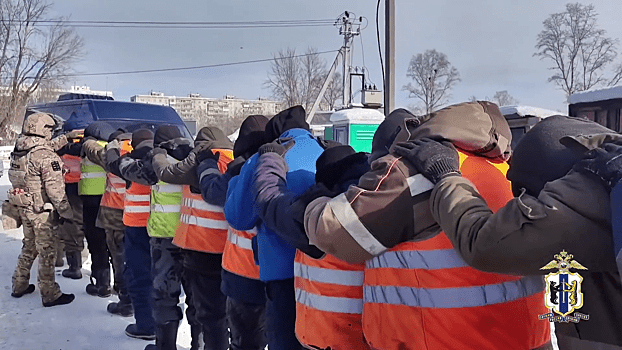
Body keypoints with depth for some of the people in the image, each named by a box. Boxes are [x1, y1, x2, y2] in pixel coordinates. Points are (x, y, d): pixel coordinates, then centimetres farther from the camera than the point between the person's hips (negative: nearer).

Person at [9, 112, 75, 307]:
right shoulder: (46, 156, -20)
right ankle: (50, 295, 8)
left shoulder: (18, 152, 5)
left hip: (24, 208, 8)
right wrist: (65, 211, -15)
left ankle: (19, 286, 33)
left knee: (29, 247, 22)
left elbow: (17, 180, 15)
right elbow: (55, 189, -21)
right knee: (46, 251, 0)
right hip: (42, 210, -8)